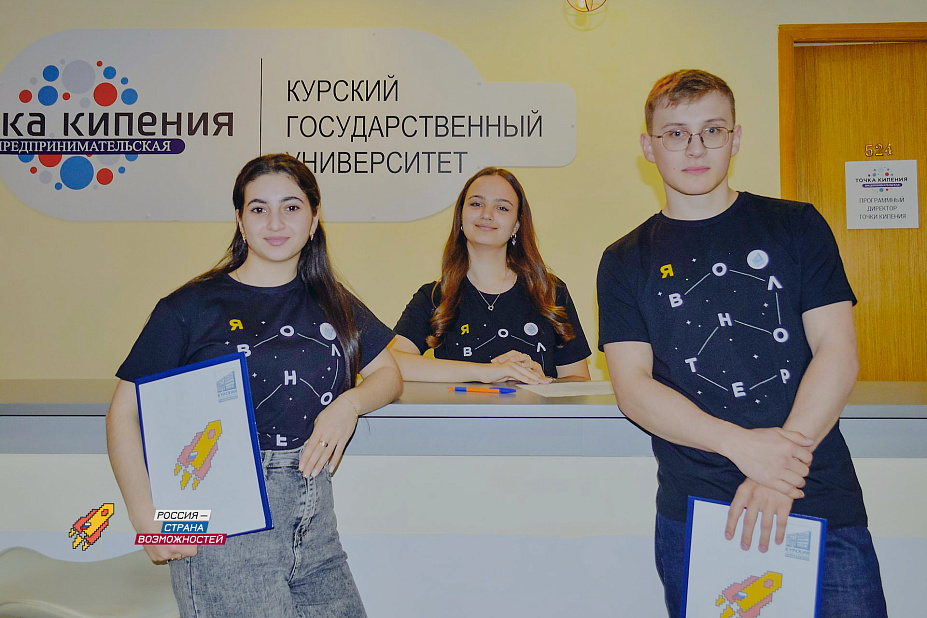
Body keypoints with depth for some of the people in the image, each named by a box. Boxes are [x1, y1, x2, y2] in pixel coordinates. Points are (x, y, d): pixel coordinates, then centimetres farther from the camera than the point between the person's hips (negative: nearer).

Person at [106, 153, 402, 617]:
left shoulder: (332, 303, 12)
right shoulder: (192, 306, -1)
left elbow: (389, 374, 16)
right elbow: (125, 411, -1)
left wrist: (349, 403, -6)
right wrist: (147, 517, -10)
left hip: (313, 521, 4)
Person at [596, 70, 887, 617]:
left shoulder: (797, 227, 6)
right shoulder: (626, 262, 5)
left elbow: (838, 353, -2)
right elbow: (632, 387, -4)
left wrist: (781, 472, -15)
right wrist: (742, 445, -18)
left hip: (821, 503, 1)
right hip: (694, 515, 0)